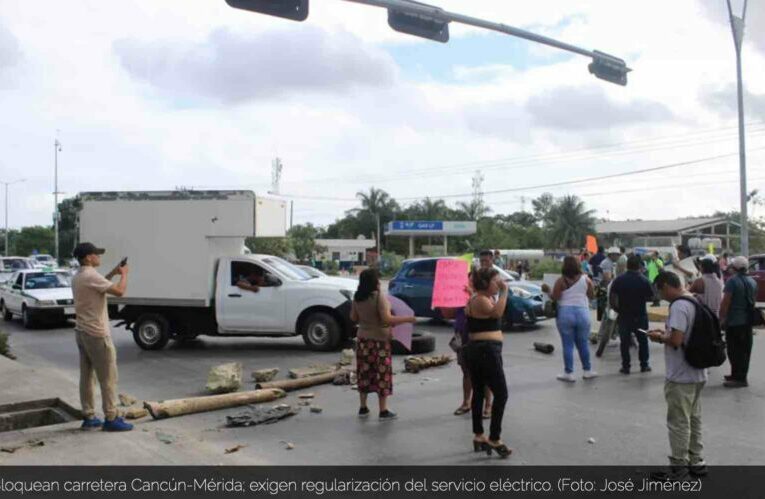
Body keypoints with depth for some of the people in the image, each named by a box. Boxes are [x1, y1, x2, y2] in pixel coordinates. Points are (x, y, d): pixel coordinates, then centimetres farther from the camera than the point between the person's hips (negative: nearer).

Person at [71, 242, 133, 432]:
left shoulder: (78, 277, 11)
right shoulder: (91, 276, -19)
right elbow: (119, 291, -22)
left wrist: (112, 274, 18)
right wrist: (124, 275, -5)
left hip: (82, 332, 10)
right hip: (97, 334, -10)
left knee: (87, 376, 13)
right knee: (108, 378, -2)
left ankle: (88, 417, 19)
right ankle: (111, 419, 3)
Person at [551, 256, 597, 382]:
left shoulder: (561, 281, -8)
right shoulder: (586, 279, 1)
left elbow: (555, 298, -11)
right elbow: (592, 295, 8)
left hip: (565, 314, -2)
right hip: (583, 313, 3)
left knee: (568, 345, 2)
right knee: (583, 344, 14)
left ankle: (569, 373, 6)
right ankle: (587, 370, 23)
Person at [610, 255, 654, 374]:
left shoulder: (619, 280, -7)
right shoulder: (643, 280, -9)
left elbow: (612, 298, -8)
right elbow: (651, 296, -2)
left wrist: (618, 309, 6)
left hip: (624, 315, 0)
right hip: (640, 315, 0)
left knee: (624, 341, 6)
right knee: (643, 341, 14)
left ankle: (625, 366, 7)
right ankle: (644, 365, 18)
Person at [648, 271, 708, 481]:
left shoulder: (678, 306, -21)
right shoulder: (693, 302, 9)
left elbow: (676, 340, -27)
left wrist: (659, 337, -9)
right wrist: (666, 333, 11)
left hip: (680, 376, -9)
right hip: (697, 373, 9)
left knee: (678, 422, 2)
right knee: (693, 419, 19)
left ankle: (679, 467, 12)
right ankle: (696, 462, 29)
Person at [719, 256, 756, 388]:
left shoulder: (732, 281, -15)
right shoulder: (753, 282, 9)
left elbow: (725, 302, -18)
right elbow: (753, 300, 21)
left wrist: (721, 318, -11)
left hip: (734, 321, -8)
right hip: (748, 321, 8)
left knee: (735, 350, -2)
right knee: (745, 350, 13)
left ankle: (739, 378, -1)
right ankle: (739, 375, 22)